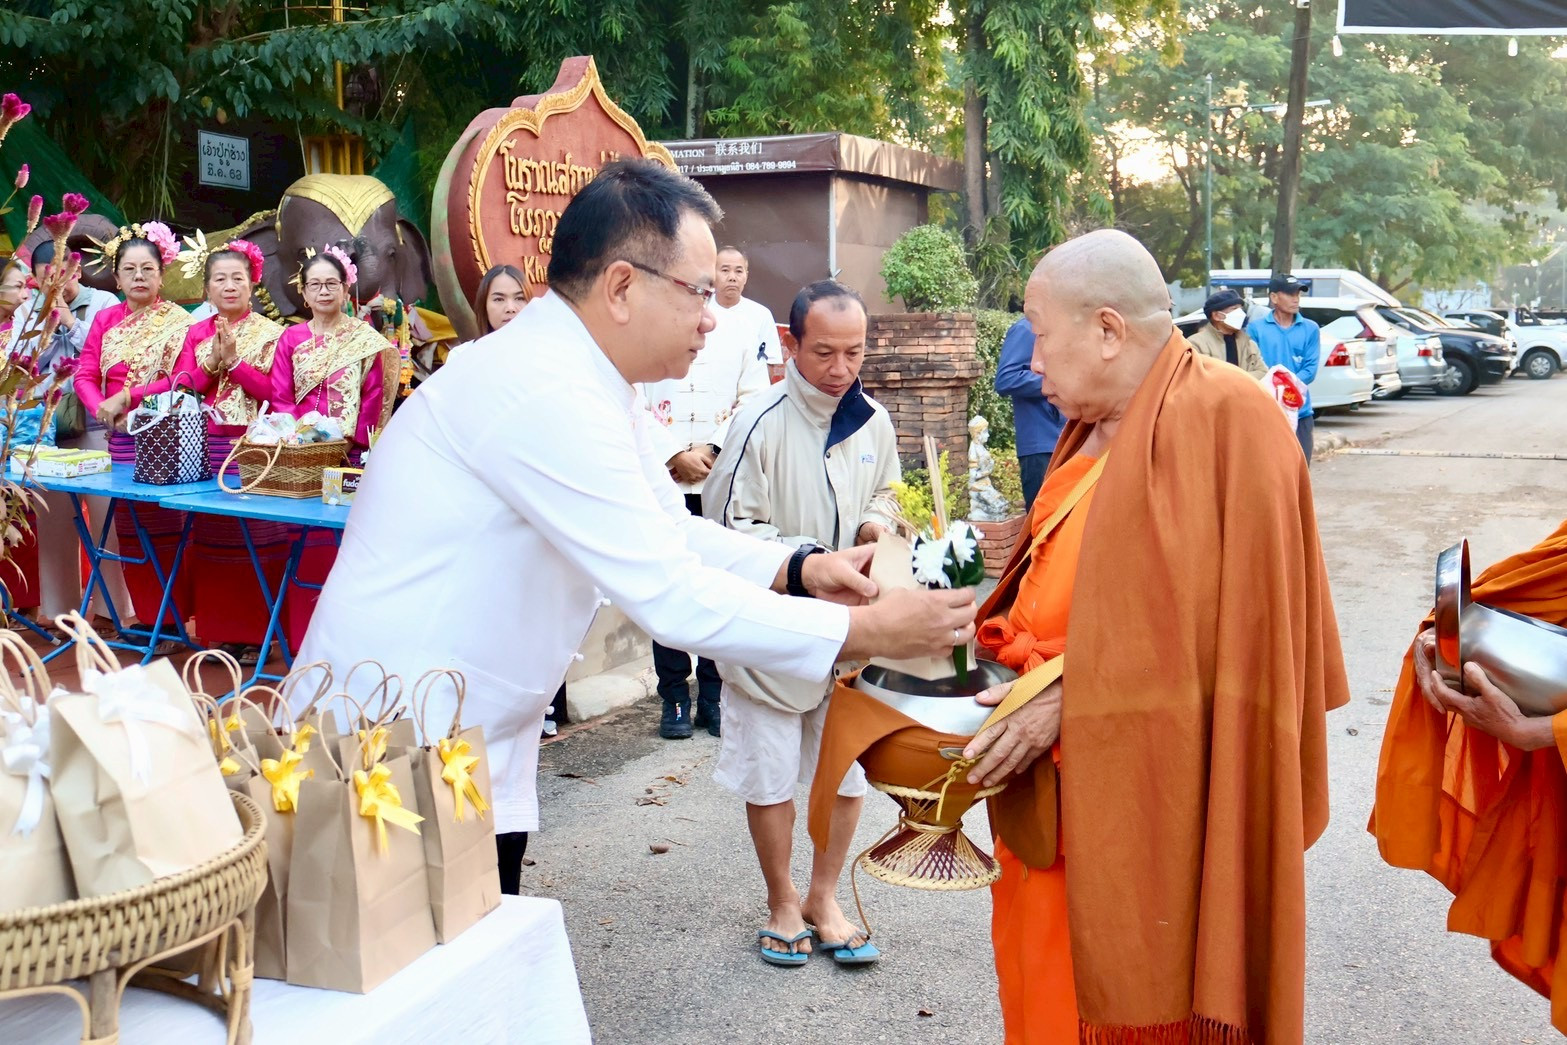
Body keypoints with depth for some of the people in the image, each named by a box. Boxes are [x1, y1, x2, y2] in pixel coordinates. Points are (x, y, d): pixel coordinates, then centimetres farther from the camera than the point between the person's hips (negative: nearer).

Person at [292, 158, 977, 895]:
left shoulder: (590, 384, 7)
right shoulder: (545, 392, -25)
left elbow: (674, 535, 14)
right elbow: (672, 599, -26)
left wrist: (799, 570, -2)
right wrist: (867, 630, -20)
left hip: (476, 751, 10)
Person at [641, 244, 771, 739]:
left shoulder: (751, 320, 6)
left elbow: (753, 397, 3)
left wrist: (711, 448, -9)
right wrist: (675, 455, -9)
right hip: (662, 475, -1)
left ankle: (713, 697, 14)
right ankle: (674, 698, 12)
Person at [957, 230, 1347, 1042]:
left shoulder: (1220, 421, -15)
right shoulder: (1097, 432, 12)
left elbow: (1199, 626, -21)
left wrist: (1066, 697, -21)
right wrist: (1003, 640, 4)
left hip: (1150, 810, -8)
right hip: (1064, 792, 8)